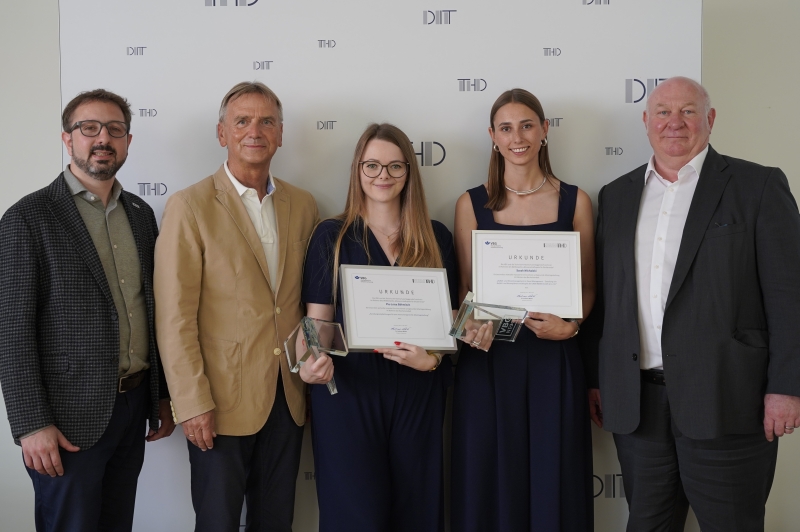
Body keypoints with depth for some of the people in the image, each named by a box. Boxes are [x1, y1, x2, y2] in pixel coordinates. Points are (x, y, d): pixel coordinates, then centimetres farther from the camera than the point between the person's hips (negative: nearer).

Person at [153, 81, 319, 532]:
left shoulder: (303, 205, 7)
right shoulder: (190, 207, -8)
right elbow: (175, 317, -11)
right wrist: (193, 403, -13)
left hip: (288, 400, 4)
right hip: (222, 401, -4)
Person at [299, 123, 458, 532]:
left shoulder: (436, 237, 7)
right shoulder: (331, 235, 2)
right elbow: (318, 319, 0)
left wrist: (434, 356, -11)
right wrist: (313, 361, -20)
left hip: (418, 393, 2)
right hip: (348, 391, -2)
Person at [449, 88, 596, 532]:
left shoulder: (574, 201, 5)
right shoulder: (472, 204, 5)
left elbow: (587, 286, 7)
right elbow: (466, 288, 8)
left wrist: (570, 325, -11)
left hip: (554, 361, 0)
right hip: (489, 360, 0)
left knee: (552, 480, 6)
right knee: (490, 482, 5)